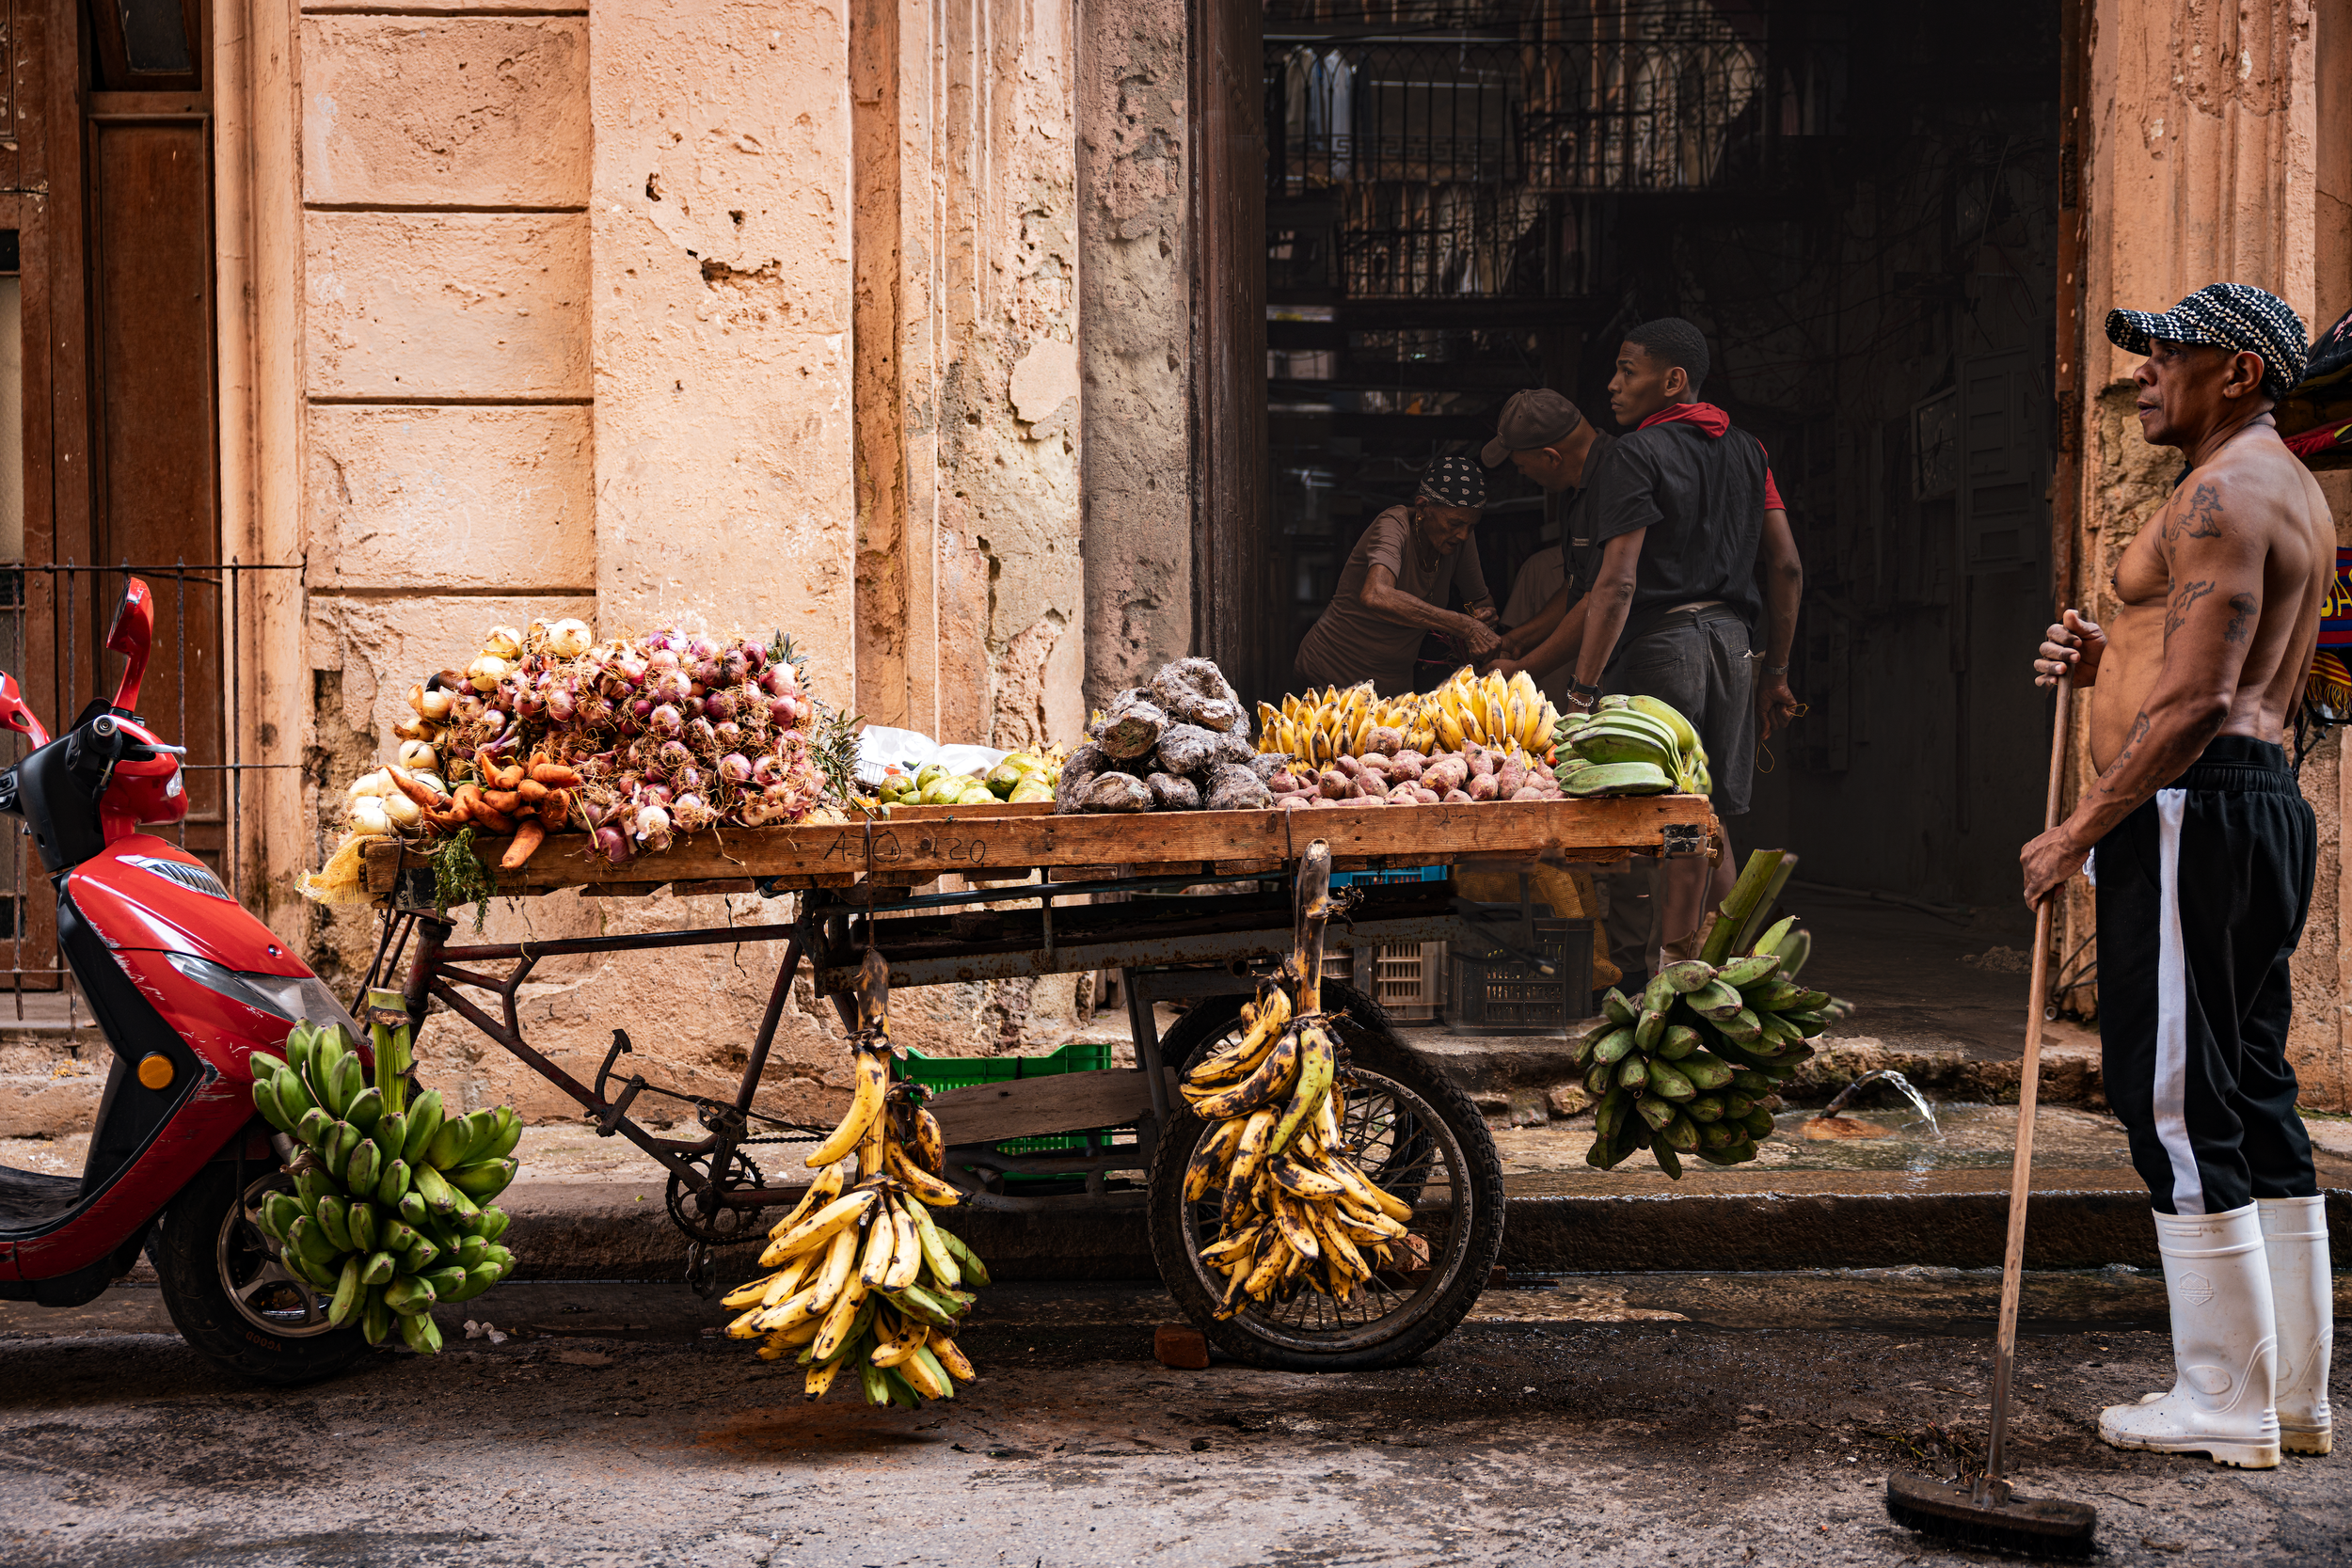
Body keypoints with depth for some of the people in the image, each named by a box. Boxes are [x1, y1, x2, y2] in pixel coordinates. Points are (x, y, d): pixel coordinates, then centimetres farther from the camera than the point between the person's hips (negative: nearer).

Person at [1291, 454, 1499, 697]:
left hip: (1392, 687, 6)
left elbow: (1481, 601, 13)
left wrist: (1483, 614, -13)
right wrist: (1464, 626, -40)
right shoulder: (1395, 525, -20)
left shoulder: (1461, 540, -1)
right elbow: (1375, 596, -40)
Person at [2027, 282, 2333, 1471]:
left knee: (2179, 1105, -5)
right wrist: (2107, 664, 12)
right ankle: (2293, 1396, 18)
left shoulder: (2225, 491, -12)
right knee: (2253, 1101, 12)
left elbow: (2199, 703, -20)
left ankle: (2225, 1406, 1)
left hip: (2194, 811, -11)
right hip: (2262, 799, 11)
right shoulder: (2289, 490, 23)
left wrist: (2080, 832, -16)